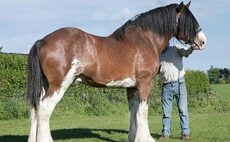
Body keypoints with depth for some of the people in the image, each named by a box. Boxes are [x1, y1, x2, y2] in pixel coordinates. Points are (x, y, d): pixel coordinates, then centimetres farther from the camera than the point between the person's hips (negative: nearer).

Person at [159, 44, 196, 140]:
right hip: (166, 86, 3)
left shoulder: (176, 49, 2)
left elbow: (186, 53, -18)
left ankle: (185, 133, 0)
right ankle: (165, 133, 13)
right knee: (166, 111, 6)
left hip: (179, 83, -3)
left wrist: (191, 48, -39)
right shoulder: (158, 56, 11)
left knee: (183, 109, -3)